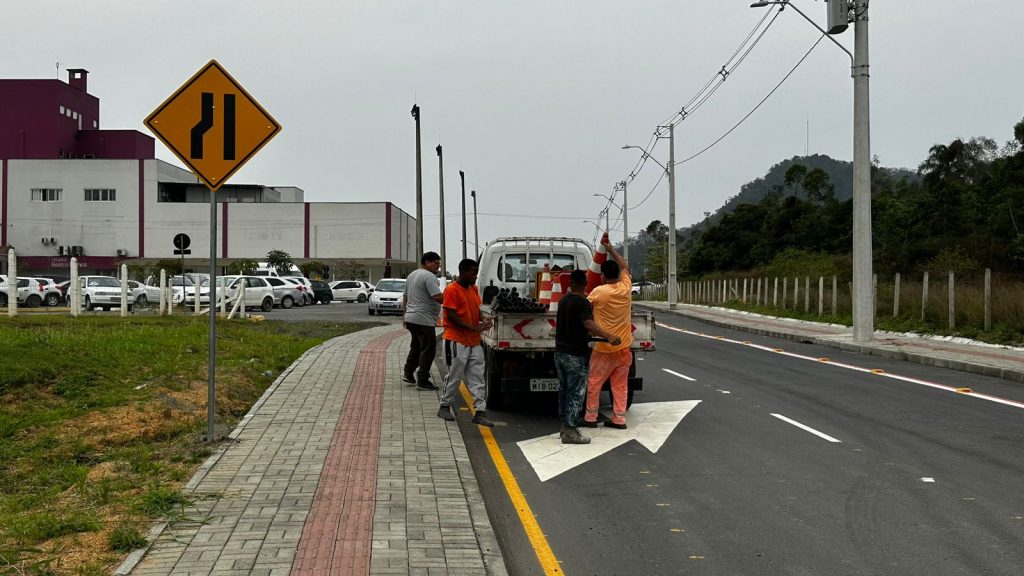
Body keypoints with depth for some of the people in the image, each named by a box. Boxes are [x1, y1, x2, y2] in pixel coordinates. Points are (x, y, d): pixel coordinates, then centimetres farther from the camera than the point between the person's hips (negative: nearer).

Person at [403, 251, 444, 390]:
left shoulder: (412, 275, 17)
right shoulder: (429, 276, -14)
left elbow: (405, 297, 25)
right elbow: (438, 297, -25)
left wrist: (405, 315, 30)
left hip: (410, 318, 10)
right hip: (424, 320, -10)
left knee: (416, 347, 21)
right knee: (428, 349, -4)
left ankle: (408, 373, 24)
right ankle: (422, 380, -3)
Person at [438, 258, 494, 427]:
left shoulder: (474, 289, 12)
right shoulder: (452, 290, -12)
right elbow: (451, 316, -16)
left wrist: (483, 321, -3)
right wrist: (473, 328, -22)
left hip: (474, 341, 7)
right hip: (457, 341, -7)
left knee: (477, 378, 3)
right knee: (454, 376, 4)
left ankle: (480, 412, 4)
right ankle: (445, 407, 21)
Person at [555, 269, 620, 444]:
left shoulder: (563, 300, 9)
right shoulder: (582, 303, -17)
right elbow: (589, 324, -34)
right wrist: (609, 336, -44)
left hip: (560, 352, 8)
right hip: (576, 355, -8)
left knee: (564, 390, 15)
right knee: (576, 393, -4)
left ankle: (565, 426, 22)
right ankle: (570, 432, -4)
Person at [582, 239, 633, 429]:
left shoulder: (599, 291, -14)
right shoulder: (626, 287, -1)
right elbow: (625, 267, 17)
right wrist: (611, 249, 24)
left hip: (604, 348, -5)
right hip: (624, 347, 5)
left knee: (594, 384, 7)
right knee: (620, 385, 9)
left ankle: (591, 418, 10)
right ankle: (619, 419, 10)